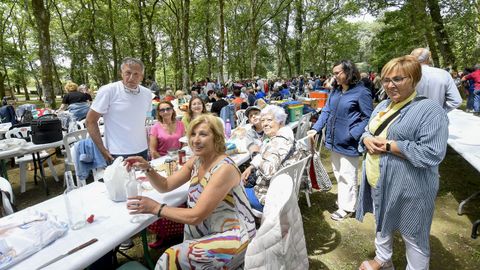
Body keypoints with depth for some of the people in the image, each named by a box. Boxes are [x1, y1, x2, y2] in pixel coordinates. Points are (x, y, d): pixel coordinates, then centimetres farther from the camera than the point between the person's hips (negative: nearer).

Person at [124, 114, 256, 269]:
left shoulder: (224, 169, -26)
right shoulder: (196, 161, -1)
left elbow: (196, 216, -25)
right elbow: (165, 186, 4)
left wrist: (155, 208, -21)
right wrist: (147, 168, -13)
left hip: (232, 237, -7)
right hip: (208, 232, 7)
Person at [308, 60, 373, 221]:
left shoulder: (361, 92, -13)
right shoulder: (335, 90, 7)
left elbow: (368, 118, -11)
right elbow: (326, 111, 8)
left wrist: (353, 134, -20)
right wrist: (316, 128, -3)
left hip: (348, 143, -7)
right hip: (334, 140, 7)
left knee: (347, 176, 6)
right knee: (338, 173, 20)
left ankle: (347, 207, 22)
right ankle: (343, 199, 39)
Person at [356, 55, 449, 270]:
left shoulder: (430, 110, -17)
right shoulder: (383, 105, 8)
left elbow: (432, 153, -25)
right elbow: (368, 131, 15)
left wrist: (388, 145, -23)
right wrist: (367, 139, -9)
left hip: (408, 188, -8)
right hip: (378, 182, 8)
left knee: (413, 237, 12)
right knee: (382, 223, 26)